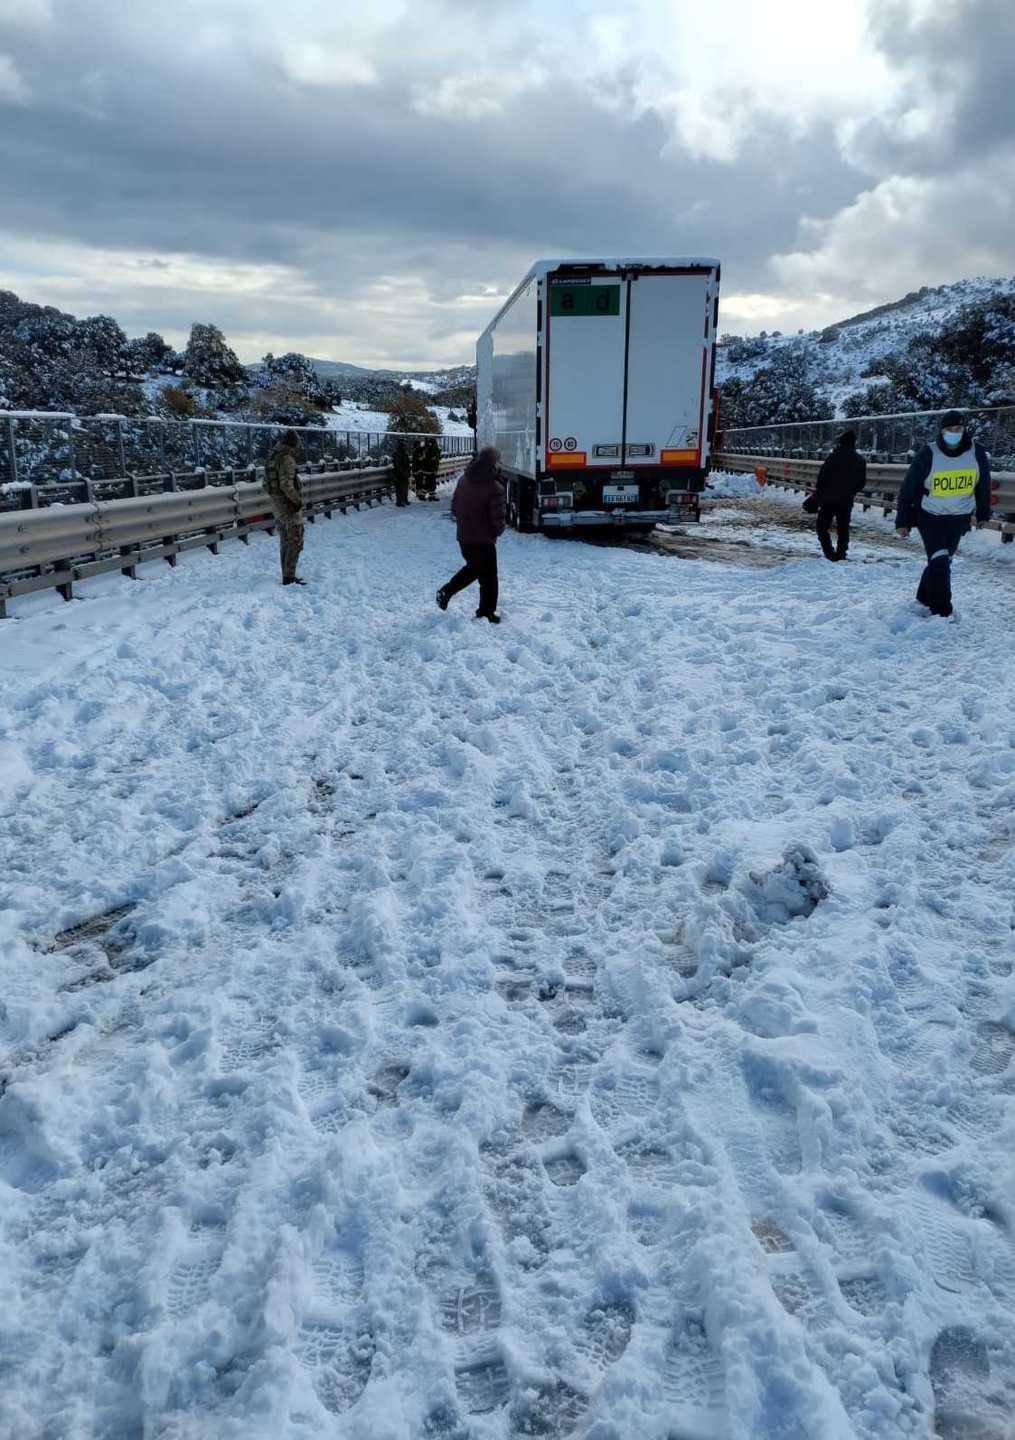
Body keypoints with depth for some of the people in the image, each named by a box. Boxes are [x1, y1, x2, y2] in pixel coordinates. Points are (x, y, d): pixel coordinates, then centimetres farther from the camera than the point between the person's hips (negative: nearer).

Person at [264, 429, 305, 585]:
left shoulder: (272, 458, 11)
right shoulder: (287, 459, -18)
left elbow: (267, 483, 16)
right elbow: (286, 484, -26)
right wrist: (297, 500, -16)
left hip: (277, 503, 9)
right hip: (289, 505, -9)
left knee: (285, 542, 15)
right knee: (295, 542, -4)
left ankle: (287, 575, 20)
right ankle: (289, 577, -5)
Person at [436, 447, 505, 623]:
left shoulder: (463, 481, 0)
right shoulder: (494, 488, -20)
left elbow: (454, 508, 9)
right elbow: (498, 520, -19)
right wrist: (496, 532, 1)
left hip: (463, 538, 7)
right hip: (484, 541, -6)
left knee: (473, 567, 28)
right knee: (488, 578, 7)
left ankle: (446, 591, 19)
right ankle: (486, 614, 13)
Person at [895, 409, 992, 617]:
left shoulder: (977, 454, -7)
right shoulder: (927, 455, -15)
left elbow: (983, 485, 9)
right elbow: (908, 488, -9)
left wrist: (983, 514, 16)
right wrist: (902, 521, -7)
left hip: (959, 519, 4)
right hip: (929, 516, -3)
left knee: (942, 561, 12)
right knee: (939, 560, -14)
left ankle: (925, 598, 30)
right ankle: (941, 611, -7)